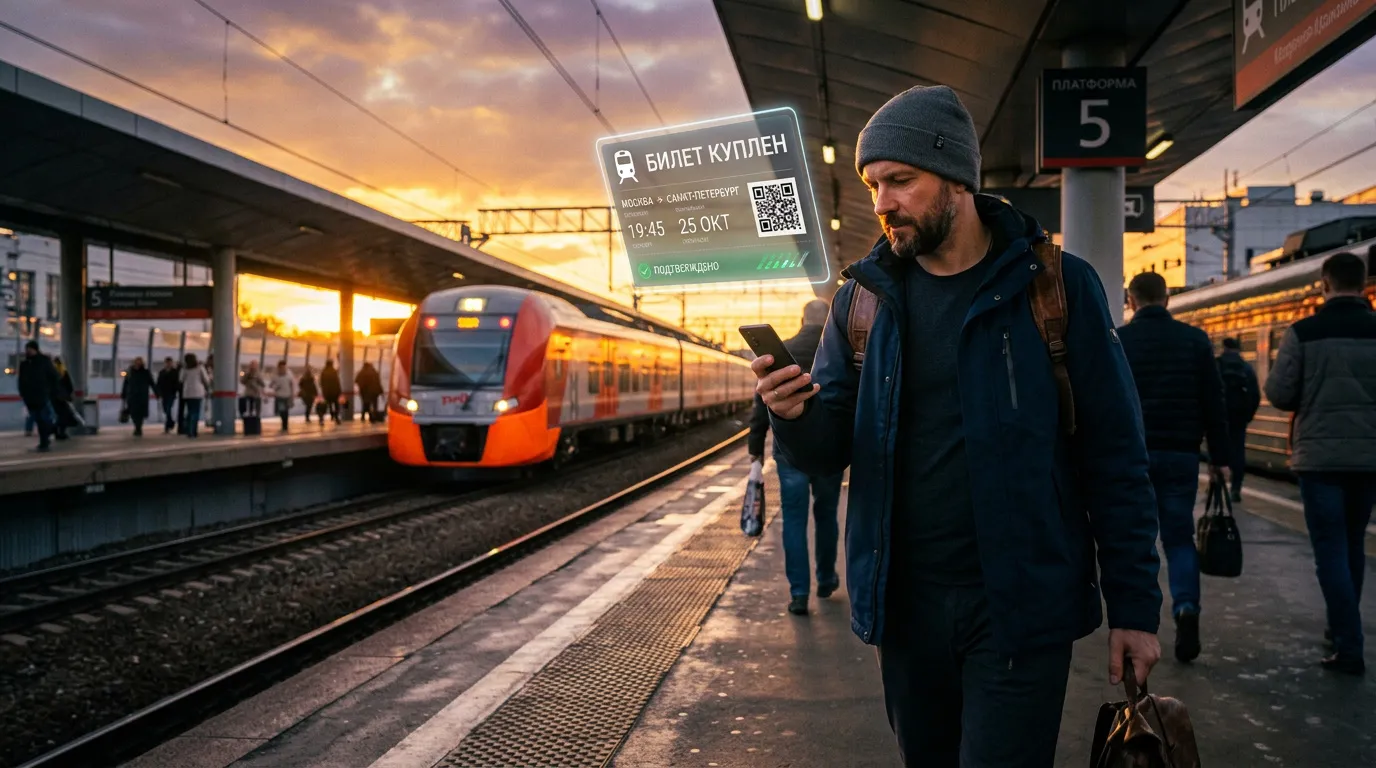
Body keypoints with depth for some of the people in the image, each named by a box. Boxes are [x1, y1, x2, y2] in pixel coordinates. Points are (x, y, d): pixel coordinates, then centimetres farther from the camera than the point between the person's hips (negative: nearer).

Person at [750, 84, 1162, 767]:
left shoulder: (1056, 285, -6)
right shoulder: (864, 298, 4)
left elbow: (1114, 459, -4)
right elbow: (826, 454, 5)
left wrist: (1135, 606, -5)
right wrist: (793, 415, -18)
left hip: (1021, 607, -3)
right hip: (905, 603, 4)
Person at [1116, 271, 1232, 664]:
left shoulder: (1117, 341, 0)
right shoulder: (1195, 339, 4)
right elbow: (1214, 403, 4)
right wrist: (1220, 458, 8)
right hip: (1180, 455, 1)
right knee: (1179, 537, 8)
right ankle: (1186, 607, -14)